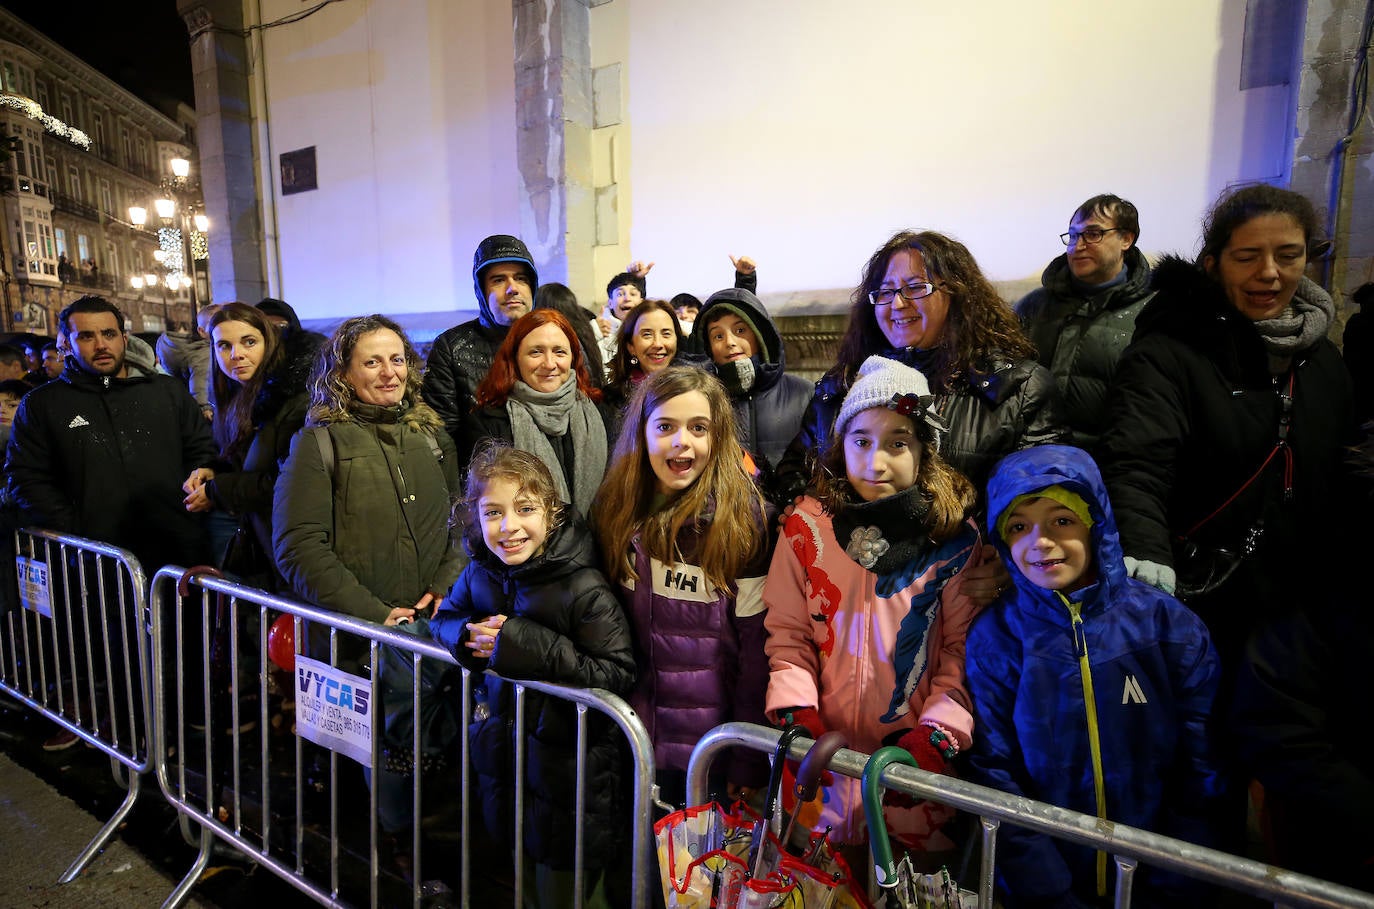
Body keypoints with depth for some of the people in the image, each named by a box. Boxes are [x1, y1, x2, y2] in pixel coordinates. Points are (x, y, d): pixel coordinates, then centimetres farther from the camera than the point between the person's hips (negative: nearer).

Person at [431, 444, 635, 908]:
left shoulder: (583, 589, -23)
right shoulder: (479, 574, -3)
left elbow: (619, 674, -26)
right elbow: (443, 618, 14)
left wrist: (524, 644, -29)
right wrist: (469, 634, -11)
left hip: (569, 775, -5)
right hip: (501, 760, 6)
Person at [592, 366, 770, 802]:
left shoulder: (742, 519, -14)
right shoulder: (613, 510, -2)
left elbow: (757, 646, -12)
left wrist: (748, 762, -10)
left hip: (711, 746, -3)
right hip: (631, 735, 4)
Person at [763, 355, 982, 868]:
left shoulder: (955, 538, -5)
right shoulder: (806, 527, -2)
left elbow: (963, 648, -5)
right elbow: (786, 634, -2)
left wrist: (938, 734, -15)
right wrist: (797, 714, -14)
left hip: (916, 754, 0)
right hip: (823, 752, 1)